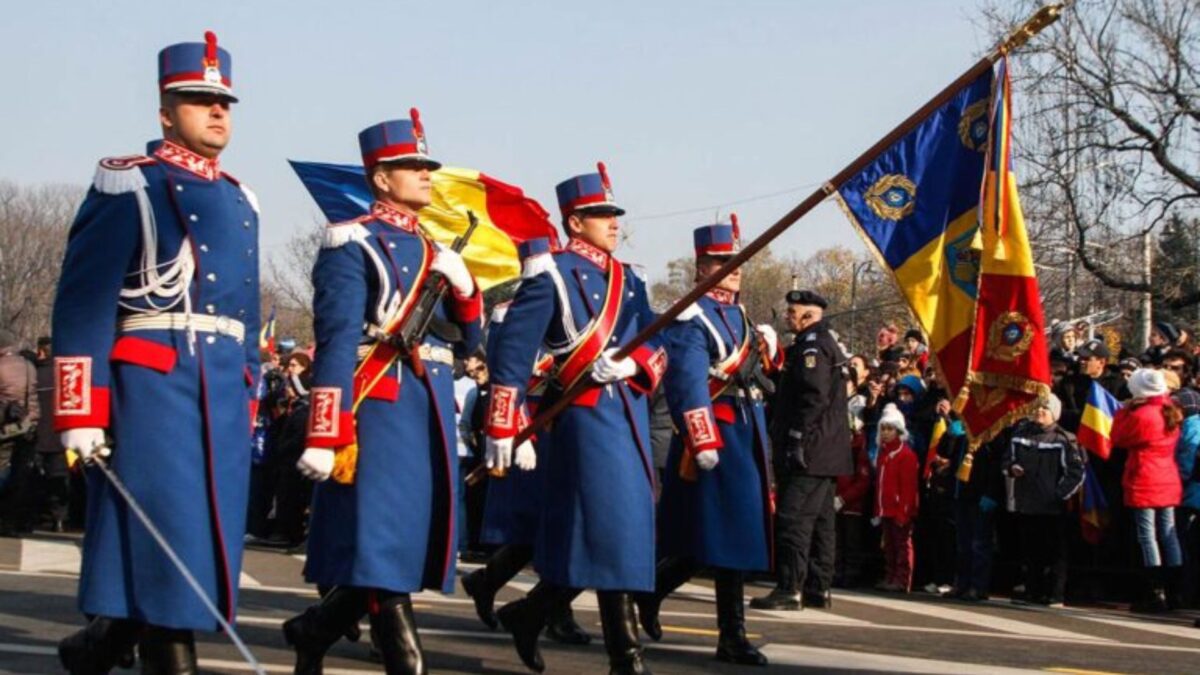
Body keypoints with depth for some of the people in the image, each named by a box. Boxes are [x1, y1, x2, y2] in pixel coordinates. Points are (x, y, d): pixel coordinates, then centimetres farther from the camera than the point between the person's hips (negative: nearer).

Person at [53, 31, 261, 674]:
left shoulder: (239, 200, 19)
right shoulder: (127, 186, -2)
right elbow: (81, 306, -8)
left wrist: (246, 403, 19)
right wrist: (80, 414, -14)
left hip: (223, 394, 7)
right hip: (150, 385, -7)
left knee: (207, 535, 8)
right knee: (164, 533, -7)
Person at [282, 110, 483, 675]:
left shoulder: (434, 250, 20)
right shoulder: (352, 243, -4)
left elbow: (465, 343, 19)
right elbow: (335, 343, -13)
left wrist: (464, 287, 0)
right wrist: (324, 436, -19)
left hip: (432, 410, 9)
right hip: (380, 408, -9)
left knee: (406, 542, 11)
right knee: (382, 547, -7)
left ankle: (313, 629, 28)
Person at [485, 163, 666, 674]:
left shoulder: (628, 279, 16)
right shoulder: (553, 275, -5)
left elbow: (656, 343, 9)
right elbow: (512, 351, -10)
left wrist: (633, 362, -15)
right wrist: (502, 429, -15)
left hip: (630, 415, 7)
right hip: (586, 415, -7)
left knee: (606, 532, 9)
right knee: (611, 533, -8)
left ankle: (528, 614, 25)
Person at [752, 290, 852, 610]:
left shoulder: (811, 346, -11)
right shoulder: (827, 344, 22)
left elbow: (814, 398, -21)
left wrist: (795, 440, -21)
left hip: (810, 452, -11)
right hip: (827, 454, 11)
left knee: (794, 518, -12)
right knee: (819, 520, 12)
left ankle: (789, 589, -15)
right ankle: (819, 588, 16)